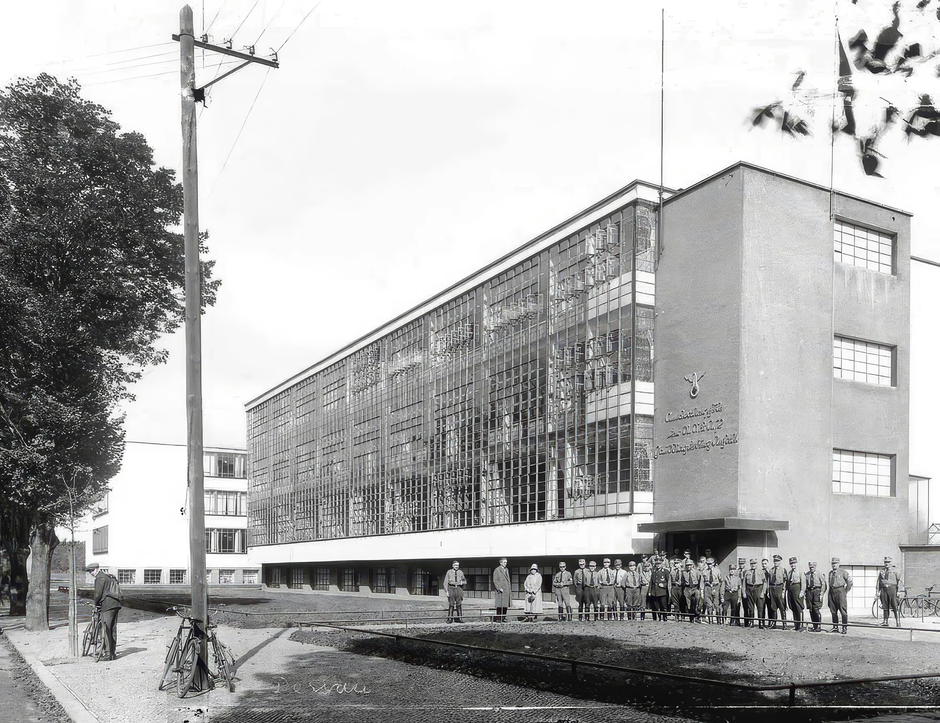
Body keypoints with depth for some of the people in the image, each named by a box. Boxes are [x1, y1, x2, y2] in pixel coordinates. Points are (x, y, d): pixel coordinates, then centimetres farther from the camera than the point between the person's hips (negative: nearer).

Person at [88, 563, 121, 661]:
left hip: (107, 606, -9)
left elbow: (98, 594, -11)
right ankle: (113, 652, 17)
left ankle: (108, 654, -8)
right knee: (113, 630, 12)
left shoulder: (100, 578, -5)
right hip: (116, 605, 9)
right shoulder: (110, 577, 23)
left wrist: (95, 603, 8)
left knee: (106, 630, -6)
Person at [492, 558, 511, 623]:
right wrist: (499, 588, -18)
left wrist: (510, 589, 15)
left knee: (506, 605, 5)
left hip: (507, 590, 7)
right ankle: (498, 619, -5)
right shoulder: (497, 570, -4)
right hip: (500, 590, -7)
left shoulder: (507, 569, 19)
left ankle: (503, 618, 11)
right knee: (500, 605, -8)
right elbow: (495, 580, -10)